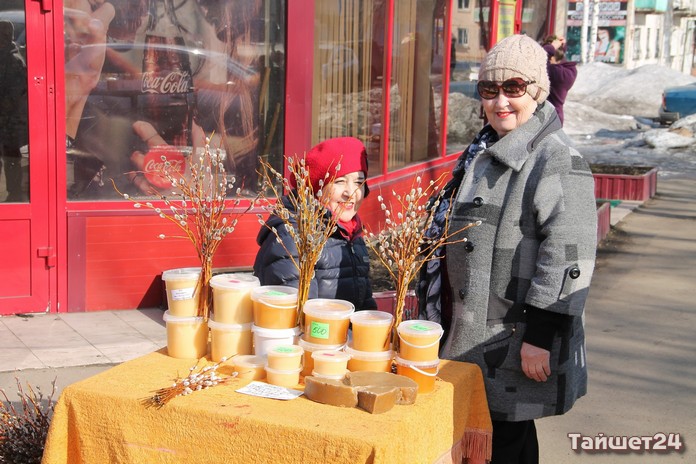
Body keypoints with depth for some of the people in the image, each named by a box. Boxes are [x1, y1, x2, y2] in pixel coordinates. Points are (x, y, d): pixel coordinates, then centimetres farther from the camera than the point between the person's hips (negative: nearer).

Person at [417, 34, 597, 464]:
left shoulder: (557, 161, -15)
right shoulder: (482, 154, 13)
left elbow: (569, 257, -22)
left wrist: (541, 335, -24)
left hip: (514, 346, -8)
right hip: (472, 336, 9)